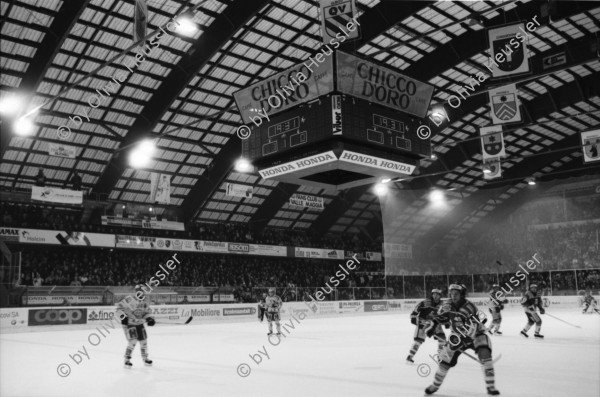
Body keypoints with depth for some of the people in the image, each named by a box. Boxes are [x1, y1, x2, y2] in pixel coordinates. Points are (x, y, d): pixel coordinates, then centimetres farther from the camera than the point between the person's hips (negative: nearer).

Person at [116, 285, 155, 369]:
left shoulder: (145, 302, 0)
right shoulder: (130, 300, -19)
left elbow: (146, 312, 12)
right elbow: (119, 307, -14)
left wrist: (149, 318, -6)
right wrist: (123, 316, -23)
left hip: (139, 324, 6)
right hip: (129, 323, -6)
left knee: (143, 340, 9)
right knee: (133, 341, -16)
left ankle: (145, 358, 28)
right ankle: (127, 360, -1)